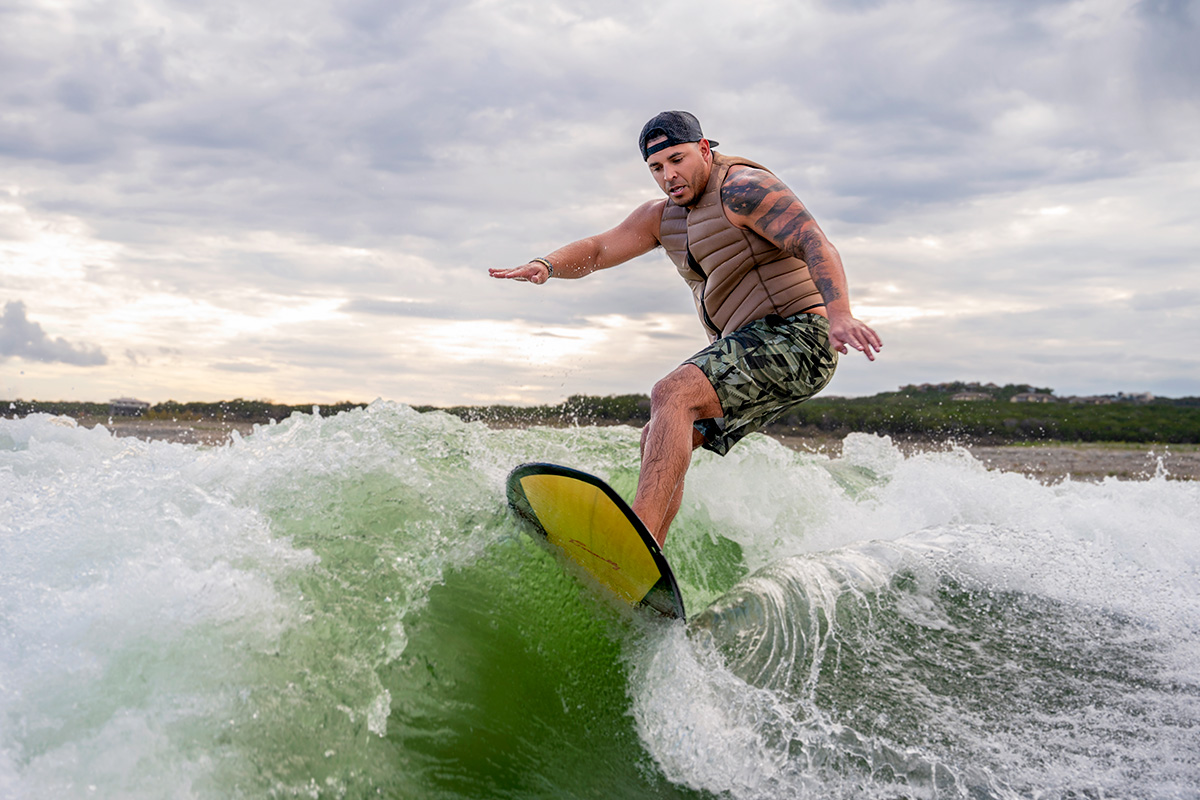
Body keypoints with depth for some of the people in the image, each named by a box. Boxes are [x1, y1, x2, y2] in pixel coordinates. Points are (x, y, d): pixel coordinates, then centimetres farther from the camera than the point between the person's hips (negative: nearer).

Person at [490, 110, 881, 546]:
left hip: (794, 337, -10)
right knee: (660, 439, 6)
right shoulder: (664, 216, 16)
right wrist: (546, 265, -6)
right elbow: (598, 250, 16)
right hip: (751, 347, 10)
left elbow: (816, 246, -22)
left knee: (672, 395, -26)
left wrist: (840, 314, -39)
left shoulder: (741, 189, -10)